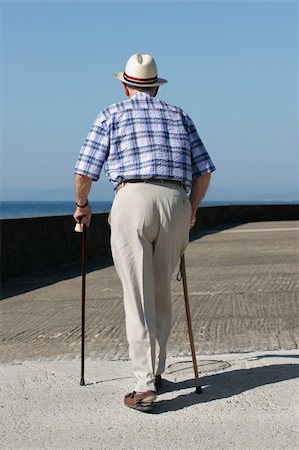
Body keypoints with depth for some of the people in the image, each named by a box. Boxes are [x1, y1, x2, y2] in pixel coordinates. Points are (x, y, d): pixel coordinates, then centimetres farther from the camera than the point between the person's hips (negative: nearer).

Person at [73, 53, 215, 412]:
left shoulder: (112, 114, 14)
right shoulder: (179, 116, 23)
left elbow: (84, 171, 10)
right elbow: (203, 171, 17)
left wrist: (82, 205, 28)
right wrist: (191, 210, 32)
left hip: (133, 200, -3)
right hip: (176, 204, 3)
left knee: (138, 298, -4)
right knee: (161, 294, 17)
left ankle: (145, 386, -10)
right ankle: (155, 372, 27)